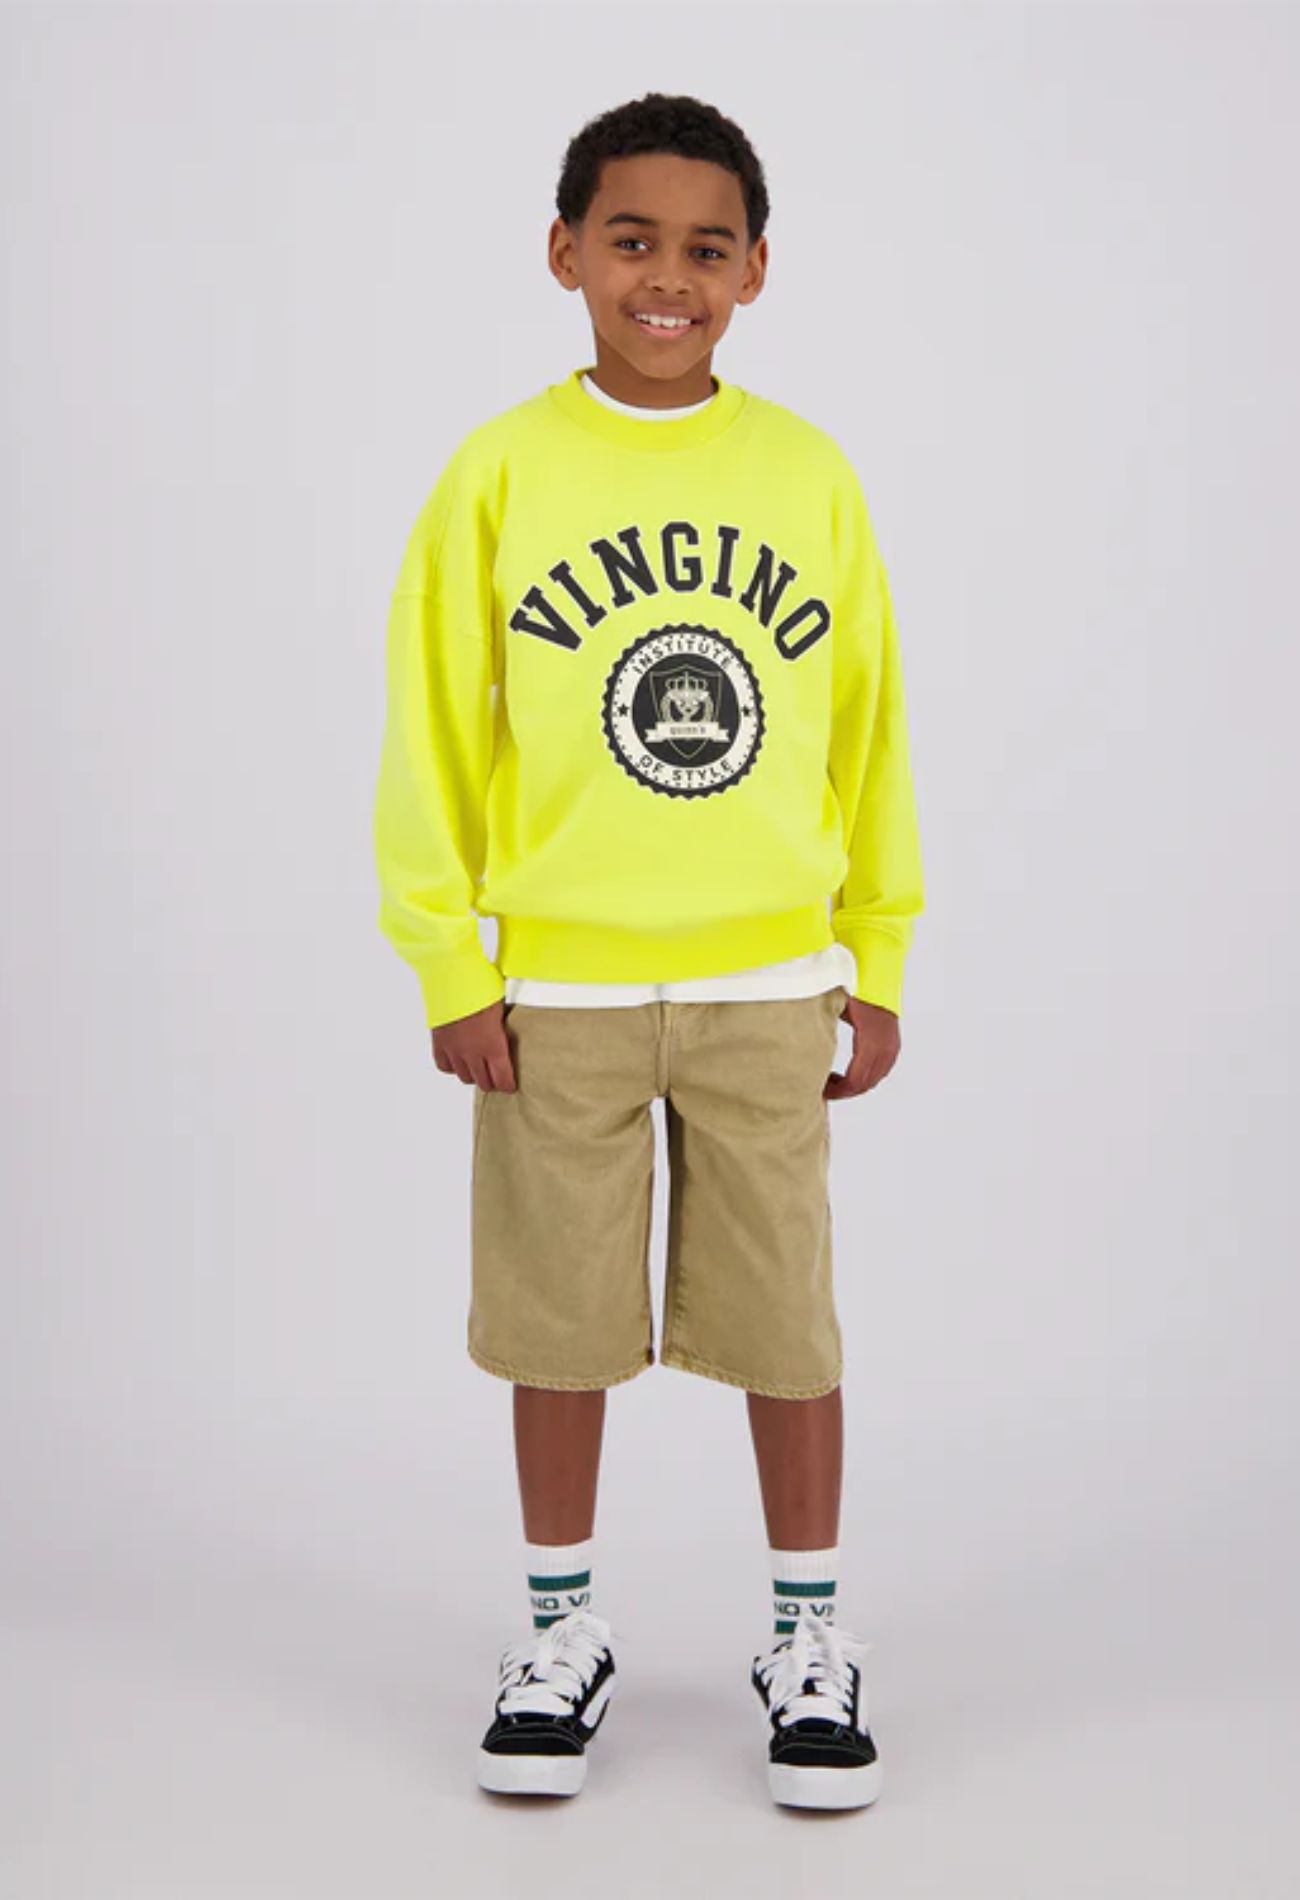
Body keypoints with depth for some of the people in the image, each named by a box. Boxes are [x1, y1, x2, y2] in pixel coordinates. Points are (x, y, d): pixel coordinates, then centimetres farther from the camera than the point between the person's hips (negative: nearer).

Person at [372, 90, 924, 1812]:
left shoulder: (810, 475, 1)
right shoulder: (503, 470, -4)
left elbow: (869, 723, 6)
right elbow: (434, 725, -1)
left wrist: (881, 962, 7)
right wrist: (451, 967, -4)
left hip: (768, 989, 1)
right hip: (557, 992, 0)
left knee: (787, 1318, 8)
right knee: (558, 1319, 10)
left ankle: (809, 1636, 27)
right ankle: (562, 1629, 29)